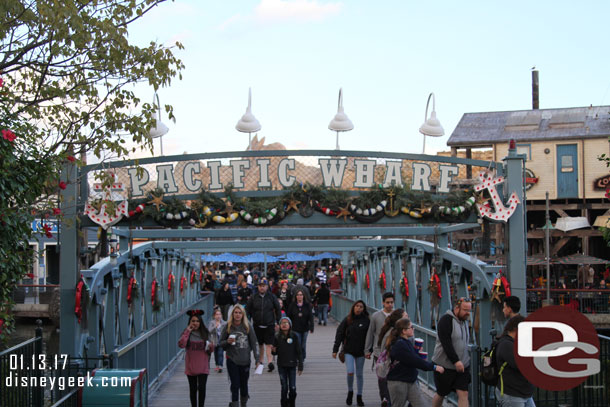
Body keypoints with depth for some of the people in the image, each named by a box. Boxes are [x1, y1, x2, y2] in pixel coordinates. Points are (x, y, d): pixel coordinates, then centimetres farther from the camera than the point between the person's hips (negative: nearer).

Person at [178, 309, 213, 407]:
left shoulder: (205, 333, 3)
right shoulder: (187, 333, -2)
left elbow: (211, 350, 11)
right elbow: (181, 344, -21)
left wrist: (211, 346, -13)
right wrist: (187, 331, -19)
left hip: (203, 367, 0)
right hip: (191, 367, 0)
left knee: (201, 388, -9)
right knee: (193, 389, 10)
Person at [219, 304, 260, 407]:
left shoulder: (247, 327, 1)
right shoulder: (228, 326, 0)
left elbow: (253, 343, 4)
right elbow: (220, 343, 6)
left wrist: (257, 359, -1)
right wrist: (227, 342, -16)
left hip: (245, 360, 1)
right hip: (232, 360, -1)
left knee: (244, 384, 10)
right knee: (235, 385, -5)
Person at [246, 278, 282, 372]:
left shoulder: (272, 297, 0)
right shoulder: (253, 297, 2)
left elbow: (278, 310, 6)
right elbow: (248, 310, 7)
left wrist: (278, 322, 2)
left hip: (269, 325, -2)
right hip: (257, 325, 2)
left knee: (269, 344, -10)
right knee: (260, 344, 11)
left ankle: (270, 362, -14)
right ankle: (261, 361, 23)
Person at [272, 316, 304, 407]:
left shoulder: (294, 337, -6)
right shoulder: (277, 337, -1)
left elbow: (299, 352, -2)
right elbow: (275, 352, 8)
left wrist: (300, 366, -4)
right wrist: (274, 351, -16)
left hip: (292, 365, -1)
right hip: (281, 366, 1)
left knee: (293, 388, -1)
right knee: (284, 388, 5)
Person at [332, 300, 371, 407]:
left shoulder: (366, 321, -3)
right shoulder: (347, 320, -3)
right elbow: (339, 334, 0)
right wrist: (335, 350, -3)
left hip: (360, 352, 1)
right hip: (349, 351, 0)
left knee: (359, 374, 9)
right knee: (350, 372, -11)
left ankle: (359, 396, 22)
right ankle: (350, 392, 14)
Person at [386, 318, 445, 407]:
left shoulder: (406, 342, 9)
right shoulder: (399, 345, -22)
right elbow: (415, 361, -25)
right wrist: (434, 367, -23)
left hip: (411, 381, 9)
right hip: (398, 382, -9)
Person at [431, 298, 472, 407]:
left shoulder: (464, 322, 11)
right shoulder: (446, 320, -14)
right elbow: (446, 343, -22)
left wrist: (466, 361, 15)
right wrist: (456, 361, -26)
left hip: (462, 366, 6)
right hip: (444, 366, -6)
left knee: (463, 394, -5)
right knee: (441, 394, 9)